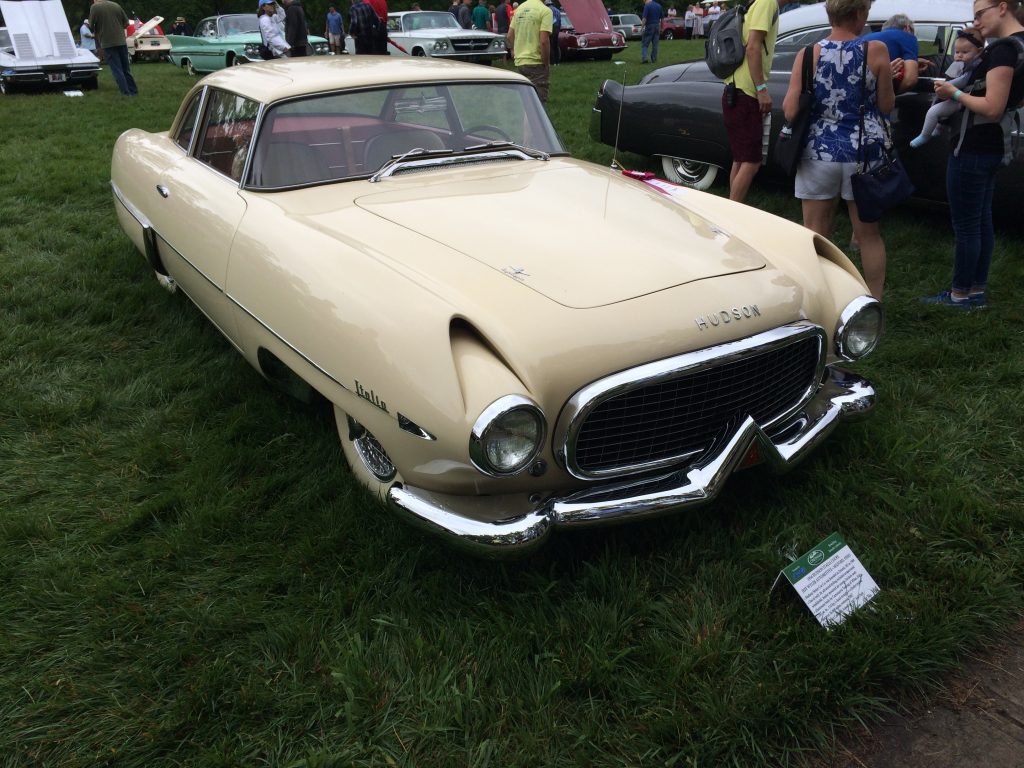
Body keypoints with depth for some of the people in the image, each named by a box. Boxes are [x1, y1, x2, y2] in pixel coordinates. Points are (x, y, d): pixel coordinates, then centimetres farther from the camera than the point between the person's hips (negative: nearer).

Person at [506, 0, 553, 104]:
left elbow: (509, 36, 13)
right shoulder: (545, 10, -11)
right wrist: (547, 64, -10)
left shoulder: (519, 8, 11)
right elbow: (544, 41, -18)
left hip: (519, 61, 7)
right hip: (536, 62, -7)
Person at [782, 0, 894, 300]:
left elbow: (790, 111, -7)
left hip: (818, 153, 0)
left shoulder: (808, 54, -4)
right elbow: (887, 105, 1)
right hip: (865, 154, 0)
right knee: (868, 234, 13)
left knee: (814, 236, 9)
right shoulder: (876, 50, -5)